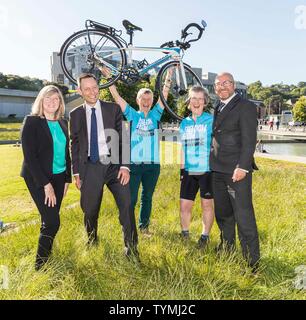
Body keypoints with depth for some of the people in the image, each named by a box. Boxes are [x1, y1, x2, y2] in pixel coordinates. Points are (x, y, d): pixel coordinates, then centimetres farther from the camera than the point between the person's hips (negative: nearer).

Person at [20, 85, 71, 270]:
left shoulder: (63, 123, 8)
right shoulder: (32, 121, -8)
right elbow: (29, 155, -13)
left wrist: (67, 179, 8)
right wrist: (46, 184, -17)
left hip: (58, 177, 5)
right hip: (39, 179, -5)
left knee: (49, 220, 12)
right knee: (53, 222, -7)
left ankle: (47, 256, 27)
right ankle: (40, 264, 12)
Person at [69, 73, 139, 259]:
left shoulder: (113, 109, 4)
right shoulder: (75, 114, 8)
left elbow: (123, 139, 1)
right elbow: (75, 145, 11)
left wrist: (125, 166, -8)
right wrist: (76, 172, 6)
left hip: (113, 165, -1)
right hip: (90, 167, 1)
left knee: (126, 206, -8)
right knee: (90, 211, 10)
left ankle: (131, 249, 7)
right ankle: (92, 245, 35)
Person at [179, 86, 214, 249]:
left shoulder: (212, 120, -1)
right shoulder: (184, 123, 10)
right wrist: (181, 170, 13)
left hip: (207, 170, -3)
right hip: (189, 171, 3)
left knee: (207, 204, 7)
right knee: (184, 205, 5)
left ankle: (205, 236, 24)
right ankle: (185, 234, 26)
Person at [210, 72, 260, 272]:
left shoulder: (246, 106, -5)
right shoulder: (218, 108, 17)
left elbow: (249, 139, -13)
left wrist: (242, 167, -19)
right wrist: (213, 163, 11)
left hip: (237, 171, -7)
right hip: (218, 170, 7)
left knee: (244, 216, -5)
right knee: (222, 214, 17)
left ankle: (252, 262, 8)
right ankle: (226, 249, 35)